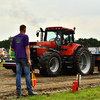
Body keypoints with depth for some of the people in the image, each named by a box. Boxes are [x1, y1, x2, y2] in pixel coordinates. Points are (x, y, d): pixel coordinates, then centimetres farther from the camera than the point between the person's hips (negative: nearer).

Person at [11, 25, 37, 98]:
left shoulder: (15, 38, 11)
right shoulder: (25, 36, -7)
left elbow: (12, 48, 14)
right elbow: (27, 48, -12)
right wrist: (29, 59, -13)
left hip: (17, 58, 5)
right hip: (24, 57, -5)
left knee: (18, 74, 3)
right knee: (27, 74, 2)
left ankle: (18, 92, -1)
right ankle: (30, 91, 5)